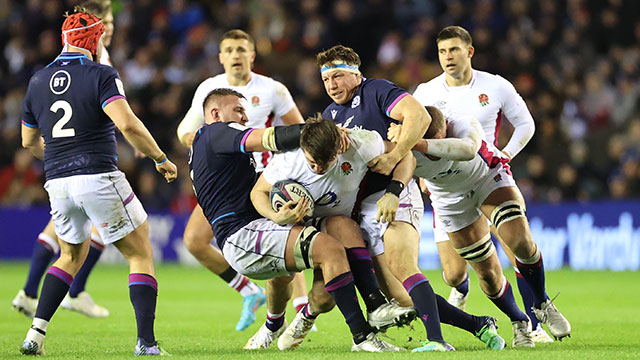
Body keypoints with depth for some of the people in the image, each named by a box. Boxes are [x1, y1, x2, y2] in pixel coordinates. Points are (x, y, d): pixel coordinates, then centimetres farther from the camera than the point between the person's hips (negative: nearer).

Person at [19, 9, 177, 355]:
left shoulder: (38, 81, 10)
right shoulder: (101, 76, -7)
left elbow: (29, 141, 21)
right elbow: (127, 124, -22)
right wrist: (161, 158, -10)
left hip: (58, 183, 6)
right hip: (100, 179, -5)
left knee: (72, 256, 26)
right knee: (140, 255, 8)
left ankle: (35, 333, 12)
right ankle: (146, 342, -3)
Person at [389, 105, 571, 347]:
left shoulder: (464, 124, -39)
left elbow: (468, 150, -61)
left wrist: (422, 145, -71)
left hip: (488, 177, -1)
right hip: (450, 199, 1)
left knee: (520, 241, -21)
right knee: (488, 272, -2)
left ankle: (543, 305, 5)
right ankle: (519, 324, 25)